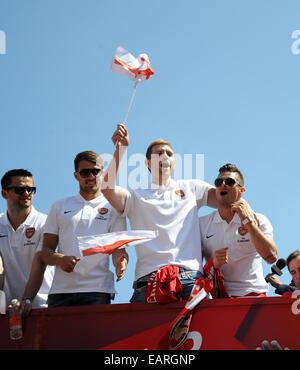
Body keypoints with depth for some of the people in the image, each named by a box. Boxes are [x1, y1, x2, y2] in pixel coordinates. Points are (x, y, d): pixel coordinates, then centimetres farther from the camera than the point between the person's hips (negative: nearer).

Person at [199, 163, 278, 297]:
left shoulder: (259, 221, 6)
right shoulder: (202, 224, 11)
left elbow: (271, 258, -9)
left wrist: (248, 221, -9)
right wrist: (213, 264, -12)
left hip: (252, 293, -1)